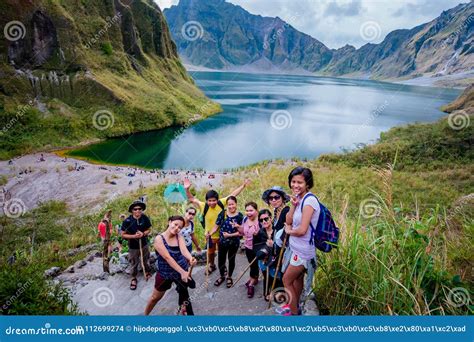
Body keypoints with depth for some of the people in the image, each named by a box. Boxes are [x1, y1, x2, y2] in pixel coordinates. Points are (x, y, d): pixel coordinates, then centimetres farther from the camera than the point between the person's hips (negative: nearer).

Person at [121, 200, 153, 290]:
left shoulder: (145, 218, -15)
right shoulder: (127, 221, -22)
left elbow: (149, 230, -2)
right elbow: (123, 235, -13)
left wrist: (143, 234, -22)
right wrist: (134, 236, -26)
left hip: (144, 244, 2)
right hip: (133, 247, -2)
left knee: (146, 261, 22)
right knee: (134, 264, 13)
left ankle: (147, 272, 47)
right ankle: (134, 279, 34)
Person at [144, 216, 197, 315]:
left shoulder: (179, 237, -8)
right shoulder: (159, 239, -19)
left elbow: (183, 249, -27)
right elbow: (167, 258, -29)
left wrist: (190, 258, -50)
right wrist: (182, 272, -37)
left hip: (182, 270, 2)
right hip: (165, 273, -2)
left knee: (184, 294, 17)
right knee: (155, 297, 16)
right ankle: (145, 314, 43)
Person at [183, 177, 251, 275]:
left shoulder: (221, 203, -20)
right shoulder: (203, 206, -23)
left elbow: (233, 194, -14)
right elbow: (191, 199, -23)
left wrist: (243, 185, -16)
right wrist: (187, 189, -41)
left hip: (222, 234, 0)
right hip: (210, 235, 0)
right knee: (210, 252, 25)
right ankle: (211, 266, 53)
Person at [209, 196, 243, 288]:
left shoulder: (240, 216, -14)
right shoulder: (222, 214, -7)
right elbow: (216, 226, -4)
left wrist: (230, 235, -23)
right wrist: (209, 234, -20)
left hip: (234, 242, -2)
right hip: (222, 242, 2)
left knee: (231, 260, 17)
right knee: (220, 259, 12)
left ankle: (229, 277, 40)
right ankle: (222, 276, 39)